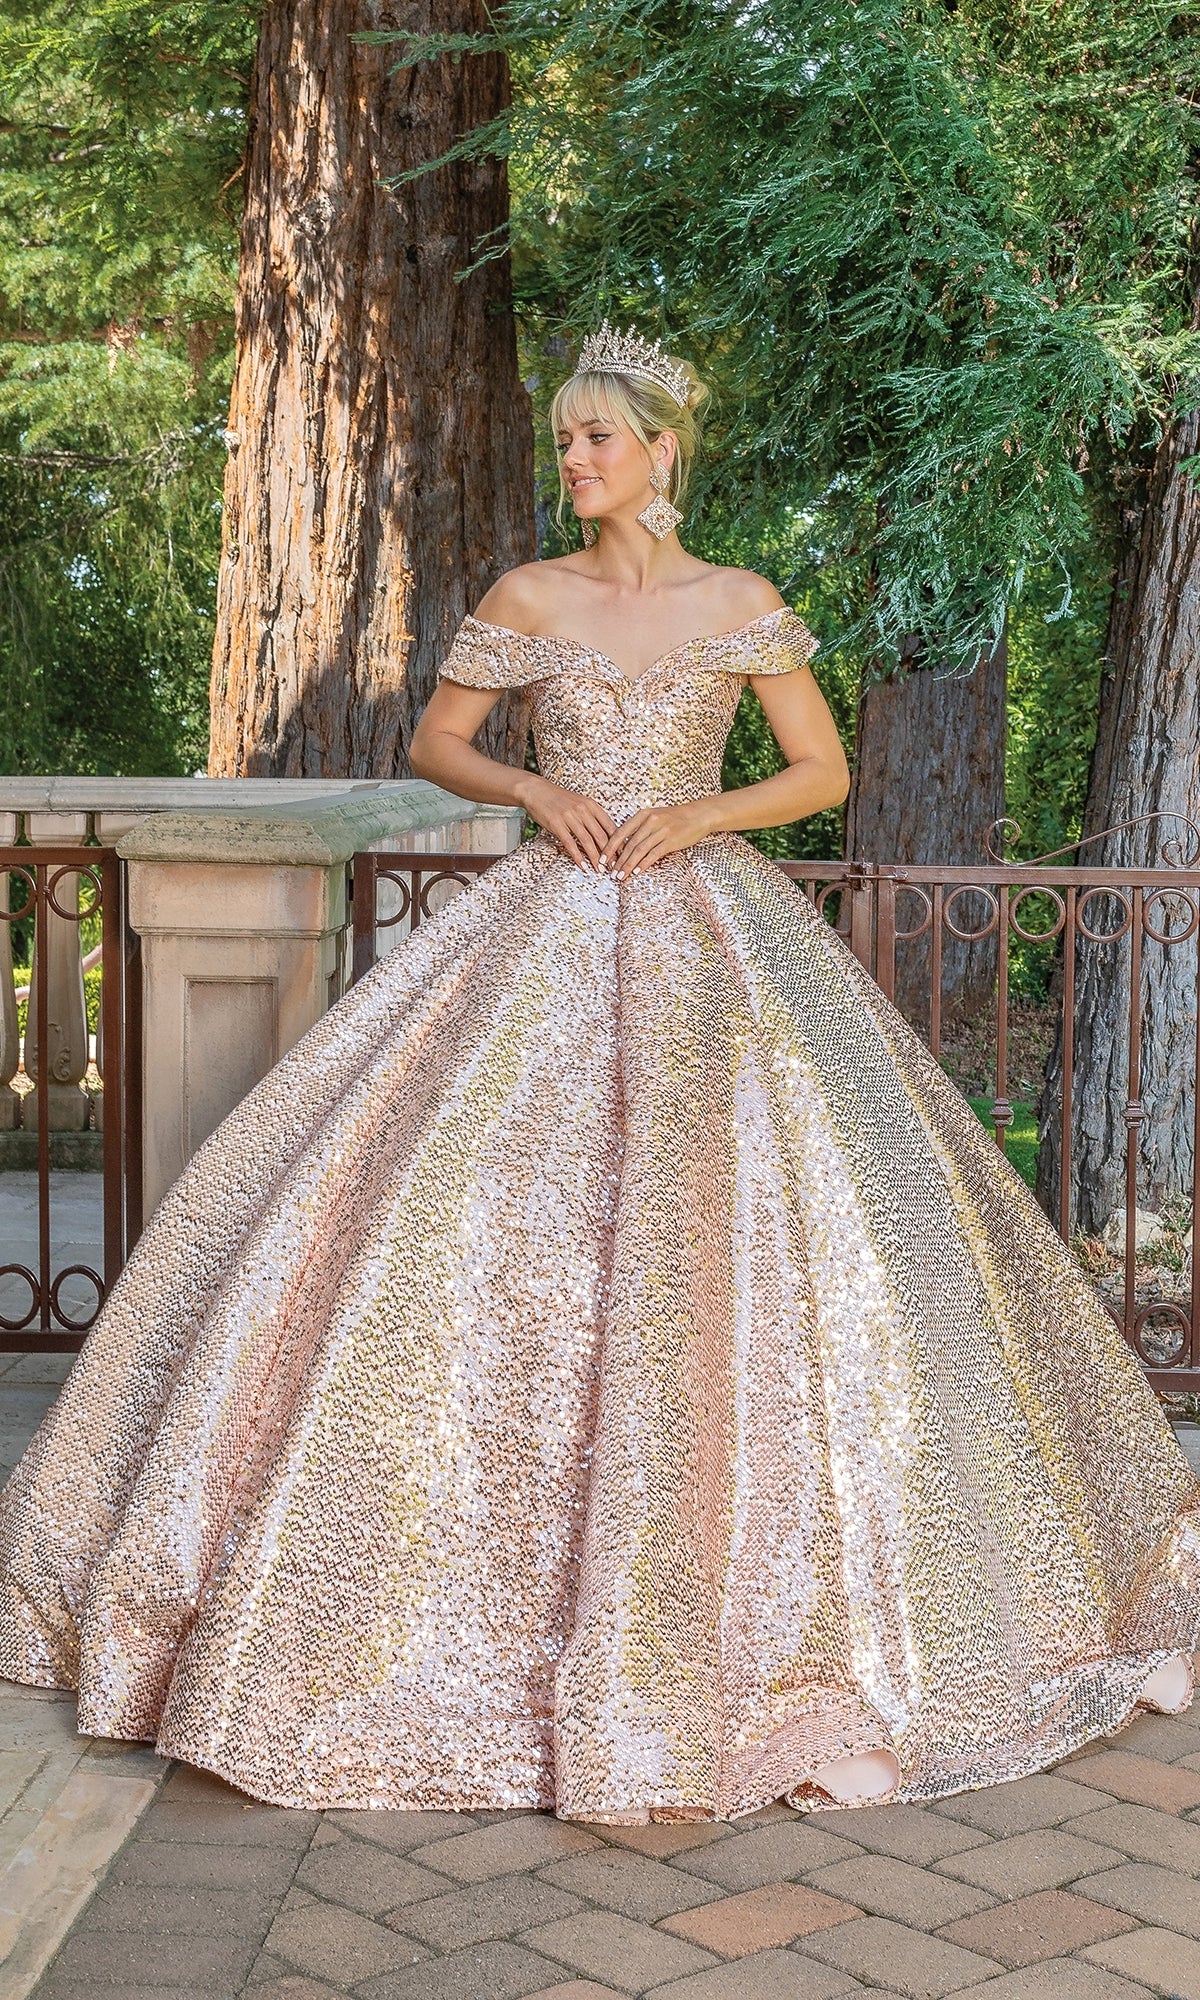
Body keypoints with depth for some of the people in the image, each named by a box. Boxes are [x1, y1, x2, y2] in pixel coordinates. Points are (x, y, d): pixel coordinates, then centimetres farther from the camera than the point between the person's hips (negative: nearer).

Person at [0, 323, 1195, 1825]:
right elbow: (433, 744, 13)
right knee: (475, 1218, -8)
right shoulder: (523, 601, 6)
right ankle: (493, 1571, 5)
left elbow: (825, 772, 6)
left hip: (705, 937, -1)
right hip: (549, 934, 1)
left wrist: (700, 814, -9)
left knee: (713, 1232, -7)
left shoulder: (743, 608, 4)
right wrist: (536, 791, -5)